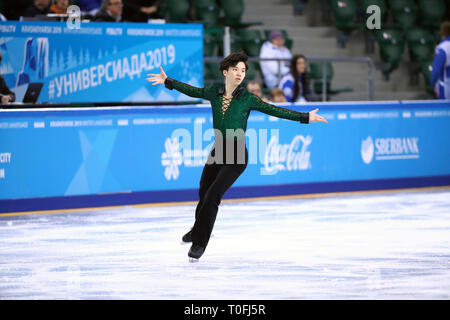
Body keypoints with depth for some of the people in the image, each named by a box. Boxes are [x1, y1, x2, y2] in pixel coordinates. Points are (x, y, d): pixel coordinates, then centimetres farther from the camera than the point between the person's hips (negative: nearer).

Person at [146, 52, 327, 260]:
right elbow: (192, 91, 16)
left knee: (212, 196, -12)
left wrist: (305, 117, -11)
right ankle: (198, 229, 45)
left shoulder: (247, 99, -9)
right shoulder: (214, 92, 0)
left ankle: (199, 243, 2)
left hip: (236, 156, -4)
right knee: (203, 193, 16)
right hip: (217, 152, 4)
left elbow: (274, 110, -8)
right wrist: (167, 81, 24)